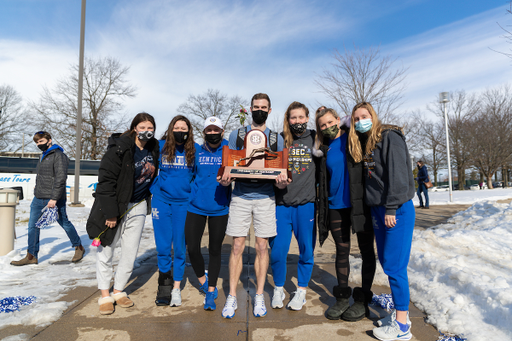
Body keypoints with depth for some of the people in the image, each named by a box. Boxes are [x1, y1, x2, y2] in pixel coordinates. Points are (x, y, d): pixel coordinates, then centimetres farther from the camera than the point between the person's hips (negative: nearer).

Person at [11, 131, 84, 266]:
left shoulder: (58, 155, -11)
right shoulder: (43, 156, 16)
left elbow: (60, 178, -19)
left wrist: (54, 198, -23)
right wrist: (38, 190, 16)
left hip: (54, 199, -8)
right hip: (38, 199, 8)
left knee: (64, 223, 4)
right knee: (32, 226, 5)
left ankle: (79, 247, 21)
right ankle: (31, 256, 14)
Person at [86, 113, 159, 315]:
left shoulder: (154, 149, 2)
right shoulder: (119, 148, -16)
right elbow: (106, 181, -17)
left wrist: (149, 203, 12)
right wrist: (110, 213, -19)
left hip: (137, 206, 5)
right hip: (114, 205, -5)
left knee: (131, 252, 9)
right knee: (105, 250, 5)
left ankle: (118, 291, 26)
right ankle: (105, 296, 21)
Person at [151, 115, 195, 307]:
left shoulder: (194, 150, 0)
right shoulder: (160, 147, 0)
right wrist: (155, 189, 4)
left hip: (183, 202, 0)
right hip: (161, 200, 0)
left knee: (180, 246, 6)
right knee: (163, 245, 4)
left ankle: (176, 287, 20)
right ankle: (165, 281, 26)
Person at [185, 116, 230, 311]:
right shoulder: (196, 151, 4)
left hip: (219, 208, -1)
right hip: (196, 207, 1)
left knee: (215, 250, 9)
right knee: (192, 248, 1)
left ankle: (211, 292, 26)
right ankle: (203, 280, 31)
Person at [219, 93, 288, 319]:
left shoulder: (276, 138, 11)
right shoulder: (236, 135, 10)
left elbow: (280, 169, 9)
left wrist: (281, 181, -14)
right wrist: (226, 178, -15)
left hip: (265, 198, 1)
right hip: (240, 196, 0)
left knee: (262, 246, 4)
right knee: (237, 246, 0)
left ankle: (259, 296, 18)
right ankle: (232, 296, 13)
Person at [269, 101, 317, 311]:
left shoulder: (315, 140, 6)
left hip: (306, 203, 0)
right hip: (281, 203, 0)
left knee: (306, 249, 9)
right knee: (278, 250, 3)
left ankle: (301, 291, 29)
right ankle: (278, 289, 27)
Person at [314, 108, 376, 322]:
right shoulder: (324, 149, 9)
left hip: (360, 204, -3)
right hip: (336, 206, 4)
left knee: (366, 251, 6)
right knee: (342, 251, 11)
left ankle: (363, 300, 19)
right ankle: (342, 298, 23)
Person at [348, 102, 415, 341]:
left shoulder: (389, 137, -9)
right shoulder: (363, 144, 16)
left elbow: (398, 174, -17)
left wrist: (391, 209, -20)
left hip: (397, 210, -8)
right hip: (377, 210, 9)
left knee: (394, 265, -4)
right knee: (386, 261, 13)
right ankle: (400, 313, 27)